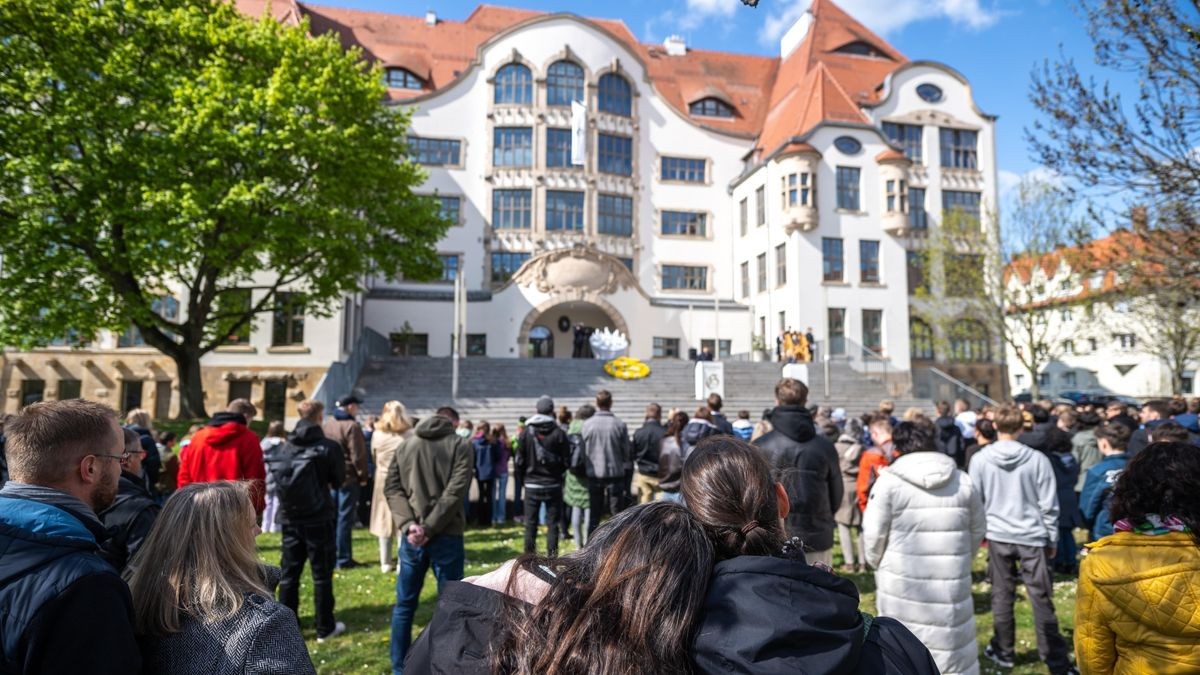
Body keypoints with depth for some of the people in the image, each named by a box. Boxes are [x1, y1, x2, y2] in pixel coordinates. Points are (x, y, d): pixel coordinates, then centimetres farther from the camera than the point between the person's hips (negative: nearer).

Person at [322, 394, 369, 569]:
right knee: (345, 518, -2)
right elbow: (357, 455, -16)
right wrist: (363, 476, -5)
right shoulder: (352, 426, -14)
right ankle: (343, 559, 2)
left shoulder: (326, 424, 10)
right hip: (348, 477, -7)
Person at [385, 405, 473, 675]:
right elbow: (455, 492, -13)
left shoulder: (406, 445, 12)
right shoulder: (461, 445, -1)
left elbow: (391, 487, 2)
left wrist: (409, 524, -7)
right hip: (446, 535, -3)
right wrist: (429, 527, -13)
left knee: (405, 604, 15)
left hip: (411, 535, 4)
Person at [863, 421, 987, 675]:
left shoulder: (889, 481, -10)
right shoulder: (964, 481, 2)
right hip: (953, 583, 3)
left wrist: (879, 565, 11)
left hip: (903, 584, -3)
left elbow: (874, 535, -8)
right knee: (954, 650, 17)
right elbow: (978, 530, 12)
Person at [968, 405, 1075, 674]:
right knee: (1041, 599, 5)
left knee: (1002, 595, 12)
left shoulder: (980, 459, -5)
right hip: (1032, 536, -1)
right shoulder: (1037, 459, -8)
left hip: (998, 536, 1)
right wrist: (1053, 539, 8)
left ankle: (1003, 651, 23)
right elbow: (1049, 505, -4)